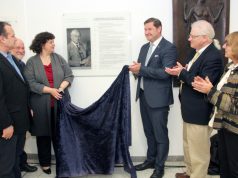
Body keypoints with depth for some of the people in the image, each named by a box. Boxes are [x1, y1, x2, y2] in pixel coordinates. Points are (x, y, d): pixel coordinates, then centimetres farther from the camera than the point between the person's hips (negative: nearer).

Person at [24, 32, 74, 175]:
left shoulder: (58, 58, 6)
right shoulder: (31, 62, -2)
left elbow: (69, 75, 2)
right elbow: (31, 83, -11)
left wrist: (61, 87, -15)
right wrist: (50, 90, -18)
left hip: (60, 102, 2)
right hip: (41, 104, -2)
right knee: (44, 134, 9)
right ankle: (45, 163, 23)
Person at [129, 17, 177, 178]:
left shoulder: (169, 48, -11)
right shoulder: (145, 47, 14)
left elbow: (165, 73, -21)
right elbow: (140, 69, 13)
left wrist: (141, 69, -22)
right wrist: (136, 70, -10)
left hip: (158, 98, -7)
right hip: (144, 95, 8)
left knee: (160, 134, 5)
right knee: (149, 132, 19)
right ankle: (151, 160, 35)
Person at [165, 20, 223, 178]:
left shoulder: (213, 56, -22)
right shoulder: (196, 51, 8)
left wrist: (181, 73, -22)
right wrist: (181, 71, -5)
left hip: (199, 112, -10)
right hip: (190, 109, 10)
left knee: (198, 150, 5)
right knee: (188, 145, 25)